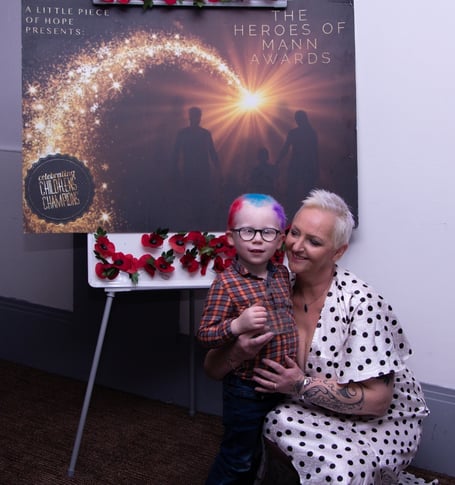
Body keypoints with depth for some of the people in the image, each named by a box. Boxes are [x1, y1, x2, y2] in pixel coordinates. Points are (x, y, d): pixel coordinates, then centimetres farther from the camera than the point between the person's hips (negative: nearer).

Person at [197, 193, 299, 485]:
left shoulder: (283, 275, 1)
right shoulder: (226, 283, -18)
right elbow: (205, 335, -19)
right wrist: (238, 325, -34)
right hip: (246, 390, -6)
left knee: (257, 453, 25)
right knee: (238, 458, 11)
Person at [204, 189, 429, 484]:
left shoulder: (360, 302, -22)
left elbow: (376, 401, -19)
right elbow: (213, 369, -6)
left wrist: (301, 385, -25)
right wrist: (237, 353, -28)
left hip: (384, 420, -4)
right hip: (317, 416, 4)